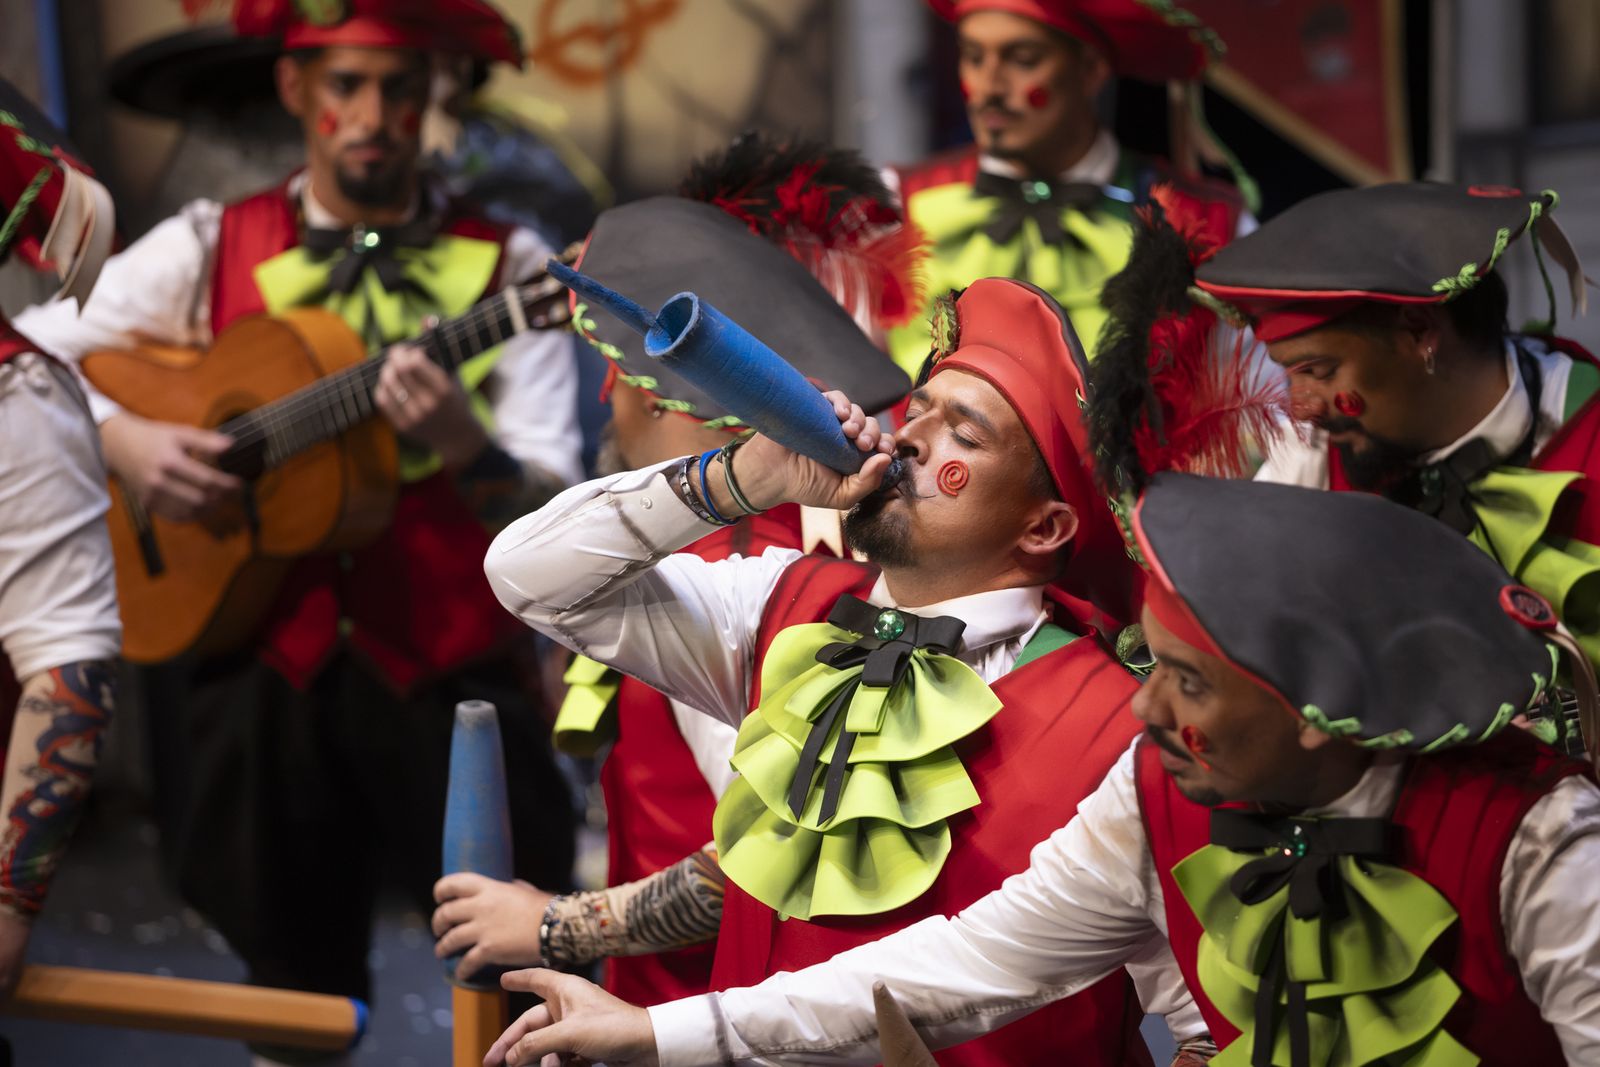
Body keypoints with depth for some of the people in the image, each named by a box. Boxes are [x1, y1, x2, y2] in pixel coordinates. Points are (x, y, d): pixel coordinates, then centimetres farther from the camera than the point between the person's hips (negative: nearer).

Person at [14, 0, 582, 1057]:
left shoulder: (503, 266, 2)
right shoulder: (211, 248, 7)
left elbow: (552, 510, -5)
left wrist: (465, 450, -25)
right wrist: (121, 437, -10)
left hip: (445, 669, -1)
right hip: (261, 663, 2)